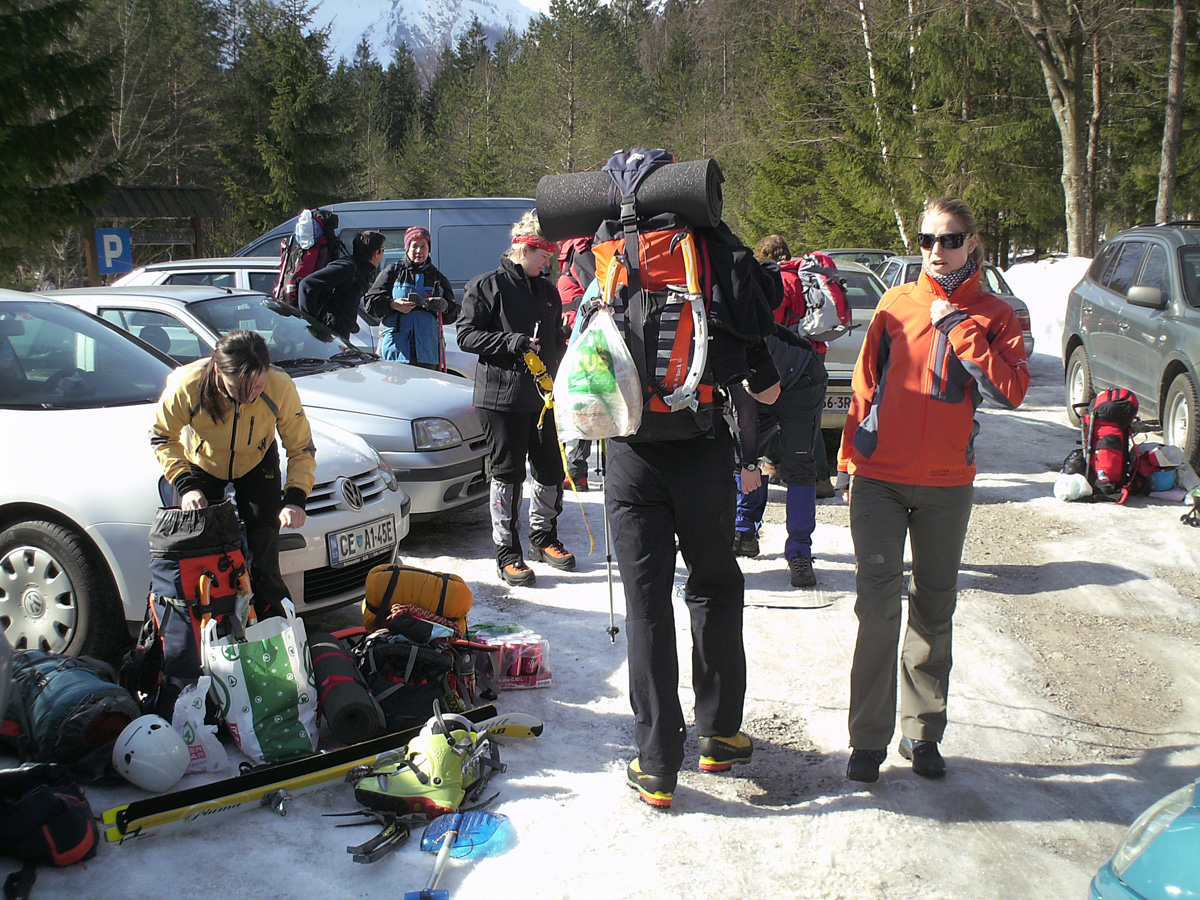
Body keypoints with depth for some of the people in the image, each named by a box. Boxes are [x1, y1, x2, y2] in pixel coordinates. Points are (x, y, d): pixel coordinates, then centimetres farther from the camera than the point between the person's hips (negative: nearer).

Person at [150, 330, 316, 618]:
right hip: (201, 466, 0)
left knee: (262, 556, -7)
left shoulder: (281, 388, -35)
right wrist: (184, 484, -26)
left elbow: (302, 448, -19)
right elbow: (162, 437, -14)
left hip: (257, 466, 0)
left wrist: (295, 497, -32)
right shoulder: (186, 386, -36)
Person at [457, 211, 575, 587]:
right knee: (508, 474, -2)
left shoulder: (547, 291, 16)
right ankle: (507, 552, 8)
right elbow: (466, 335, -9)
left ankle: (543, 537, 29)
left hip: (543, 397, 6)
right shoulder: (486, 286, -4)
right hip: (501, 397, -6)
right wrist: (511, 342, -20)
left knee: (551, 470, 9)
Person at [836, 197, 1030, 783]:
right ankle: (869, 739, 5)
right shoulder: (896, 305, 6)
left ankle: (922, 734, 22)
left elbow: (1011, 392, -11)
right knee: (878, 608, -4)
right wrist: (849, 458, 8)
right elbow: (865, 383, 10)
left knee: (934, 611, 10)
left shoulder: (994, 317, 3)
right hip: (879, 478, 0)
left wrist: (960, 330, -14)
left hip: (947, 484, 1)